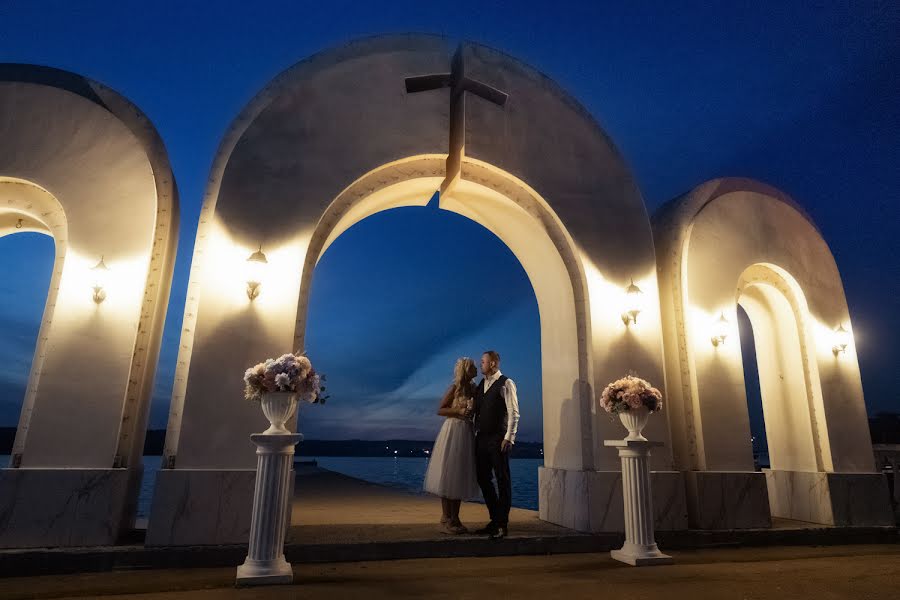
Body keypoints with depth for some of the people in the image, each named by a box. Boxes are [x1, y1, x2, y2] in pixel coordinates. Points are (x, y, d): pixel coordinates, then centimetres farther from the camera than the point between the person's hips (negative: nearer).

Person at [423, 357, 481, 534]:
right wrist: (459, 411, -18)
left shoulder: (473, 388, 10)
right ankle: (446, 519, 4)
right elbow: (440, 410, -7)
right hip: (453, 431, -7)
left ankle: (455, 518, 17)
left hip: (467, 433, 7)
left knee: (461, 476, 9)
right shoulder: (455, 388, -7)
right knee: (448, 474, -3)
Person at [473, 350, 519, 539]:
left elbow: (513, 413, -12)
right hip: (481, 438, 8)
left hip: (498, 438, -8)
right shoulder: (481, 385, 15)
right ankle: (495, 520, 25)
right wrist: (475, 433, 10)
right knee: (483, 479, 11)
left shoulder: (506, 384, -7)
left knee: (502, 480, 0)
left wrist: (508, 438, -17)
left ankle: (502, 524, 8)